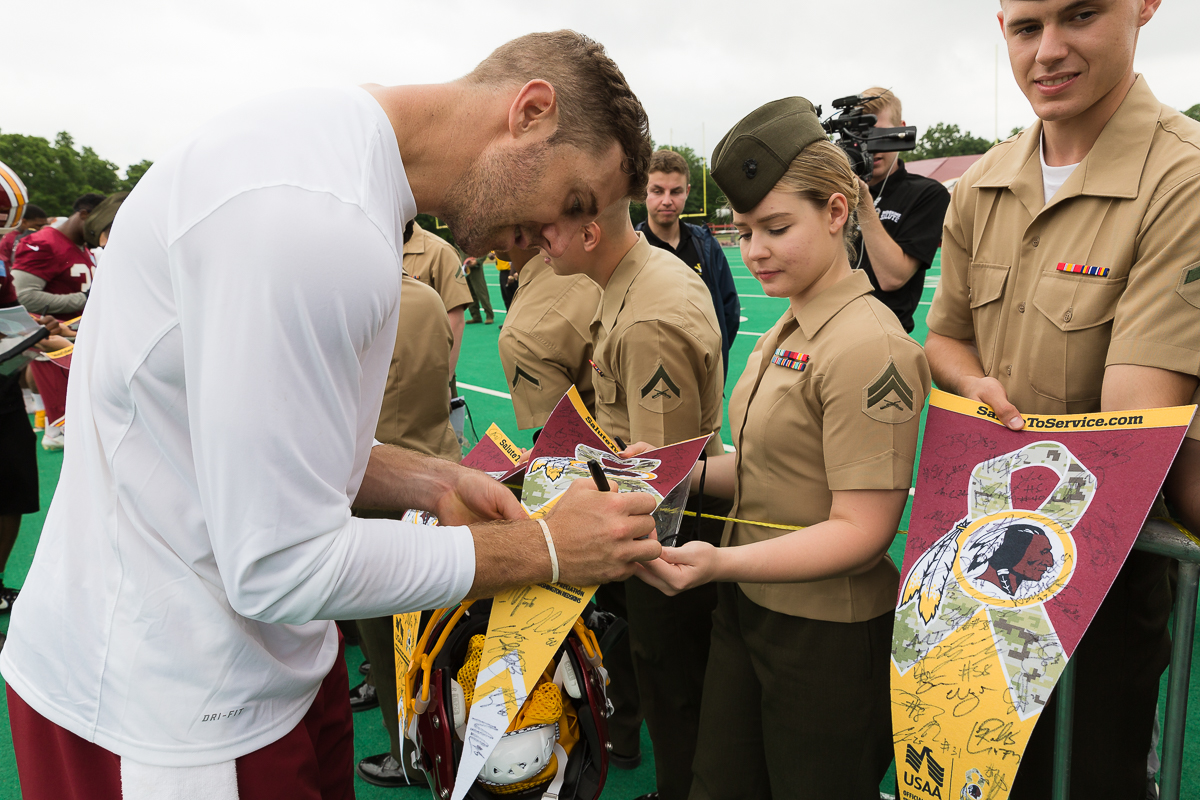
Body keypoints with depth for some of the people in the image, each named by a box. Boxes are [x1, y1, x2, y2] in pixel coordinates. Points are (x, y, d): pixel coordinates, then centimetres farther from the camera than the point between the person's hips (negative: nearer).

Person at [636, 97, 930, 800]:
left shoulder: (867, 345, -20)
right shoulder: (786, 332, 7)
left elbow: (862, 532, -22)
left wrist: (724, 563, -33)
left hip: (828, 636, -8)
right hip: (749, 611, 8)